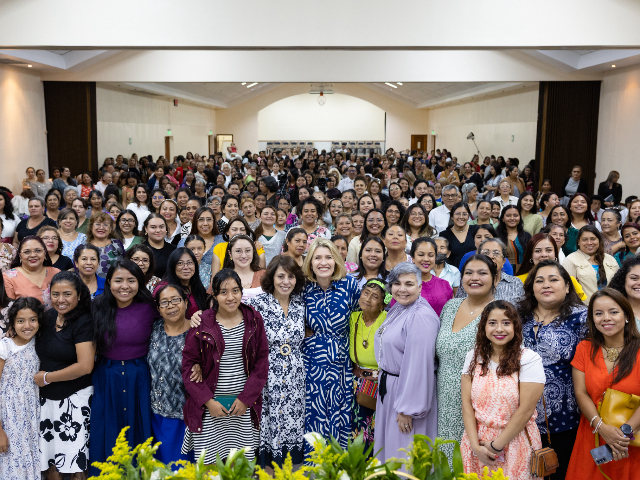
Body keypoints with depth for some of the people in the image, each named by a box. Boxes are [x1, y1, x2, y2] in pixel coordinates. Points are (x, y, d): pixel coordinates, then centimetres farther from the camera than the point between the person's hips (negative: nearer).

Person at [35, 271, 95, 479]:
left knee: (74, 462, 1)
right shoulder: (48, 316, 5)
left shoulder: (84, 322, -14)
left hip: (74, 398, -6)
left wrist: (46, 377, -11)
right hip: (46, 397, 6)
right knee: (49, 459, 13)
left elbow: (85, 366, -21)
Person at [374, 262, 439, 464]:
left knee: (403, 451, 4)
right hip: (389, 386, 9)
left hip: (410, 391, -9)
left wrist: (407, 409, -23)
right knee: (389, 442, 20)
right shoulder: (396, 310, 7)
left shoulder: (421, 317, -23)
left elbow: (418, 365, -25)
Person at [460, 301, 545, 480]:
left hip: (514, 442, -3)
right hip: (477, 441, 3)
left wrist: (496, 445, -13)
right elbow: (467, 404, -1)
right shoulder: (474, 356, 2)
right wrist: (475, 445, -11)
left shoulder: (529, 359, -10)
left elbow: (526, 410, -14)